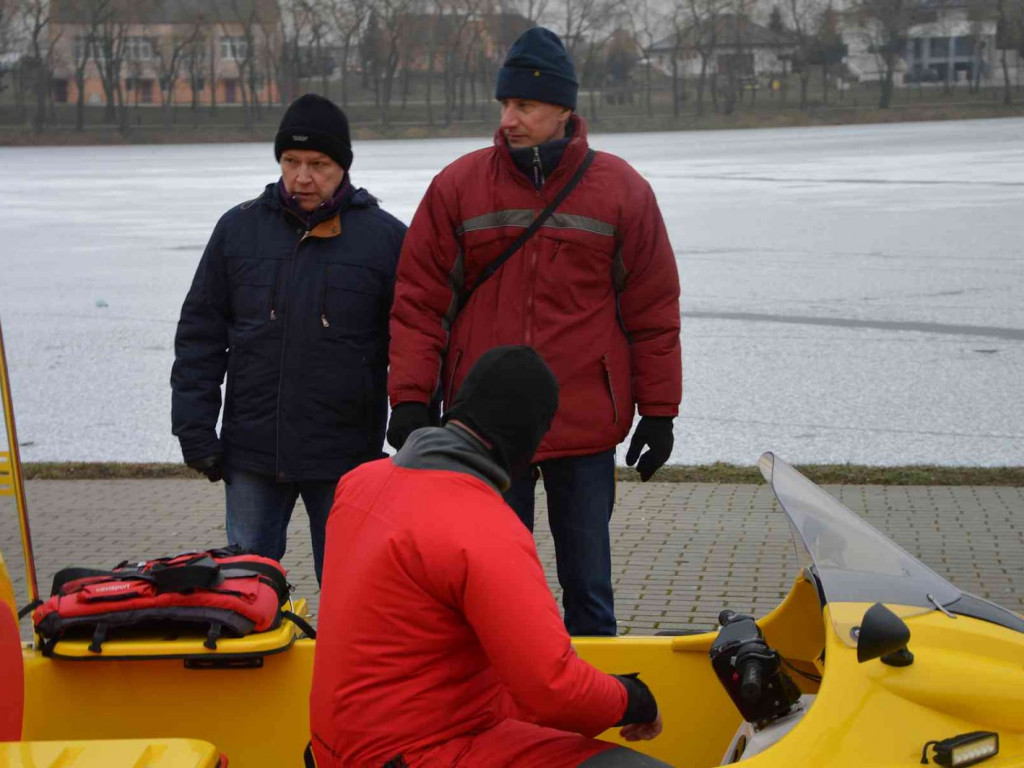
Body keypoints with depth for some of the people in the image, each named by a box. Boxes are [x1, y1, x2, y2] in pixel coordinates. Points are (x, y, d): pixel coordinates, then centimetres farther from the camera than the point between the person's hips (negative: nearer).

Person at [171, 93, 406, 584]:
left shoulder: (386, 237, -1)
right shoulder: (239, 228, 6)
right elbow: (199, 336, 8)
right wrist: (195, 430, 1)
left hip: (345, 457, -2)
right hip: (252, 451, 2)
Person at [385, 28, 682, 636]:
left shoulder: (621, 191, 1)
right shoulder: (458, 187, 2)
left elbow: (653, 311, 4)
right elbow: (419, 300, 3)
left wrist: (659, 413, 3)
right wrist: (410, 399, -4)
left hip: (586, 428, -1)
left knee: (588, 586, 8)